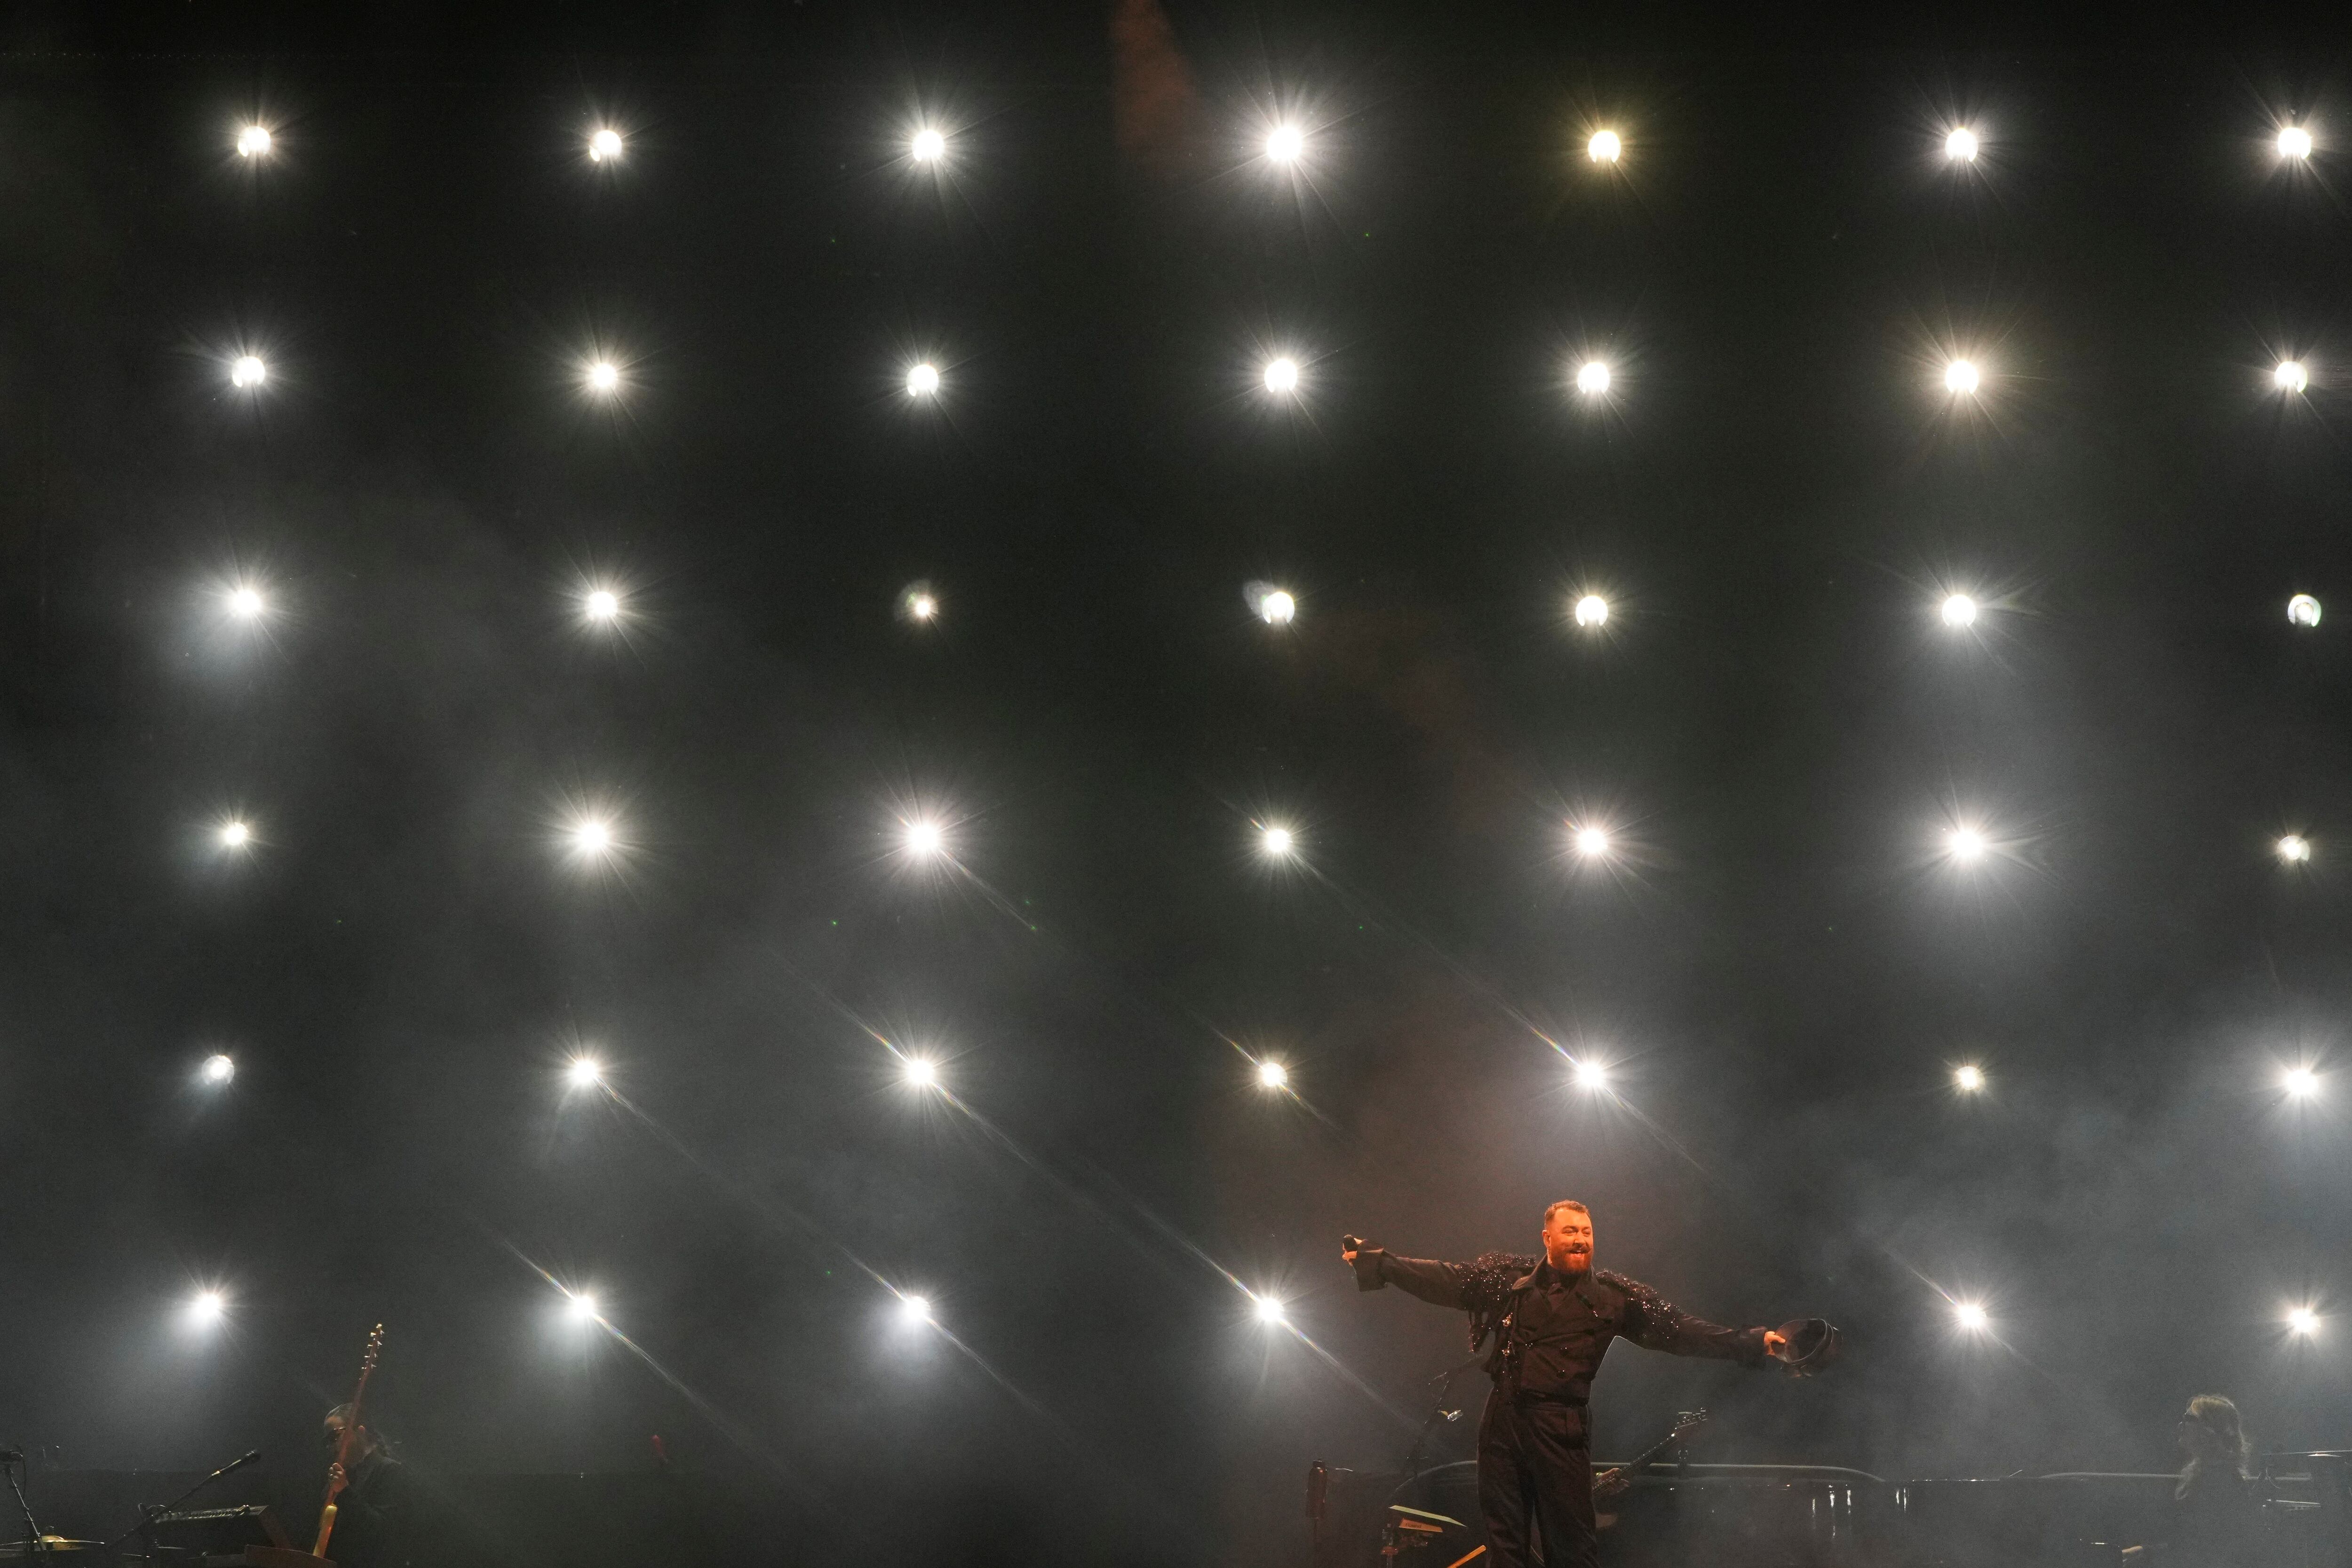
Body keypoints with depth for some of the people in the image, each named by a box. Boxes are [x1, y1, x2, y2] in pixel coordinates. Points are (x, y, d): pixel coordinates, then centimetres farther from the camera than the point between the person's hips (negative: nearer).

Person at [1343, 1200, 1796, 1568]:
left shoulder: (1614, 1296, 3)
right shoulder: (1508, 1278, 7)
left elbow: (1678, 1331, -1)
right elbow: (1445, 1281, 5)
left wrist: (1754, 1343, -10)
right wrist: (1375, 1261, -2)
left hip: (1561, 1426, -2)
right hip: (1503, 1419, 2)